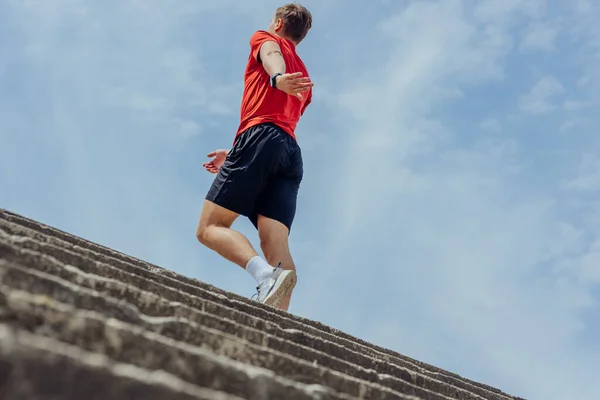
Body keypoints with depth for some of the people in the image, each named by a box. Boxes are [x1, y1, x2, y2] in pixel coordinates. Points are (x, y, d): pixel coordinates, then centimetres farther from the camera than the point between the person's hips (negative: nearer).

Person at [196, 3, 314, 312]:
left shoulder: (266, 38, 18)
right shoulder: (303, 84, 36)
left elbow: (271, 55, -8)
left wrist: (278, 78, -32)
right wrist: (234, 156, 48)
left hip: (261, 137, -6)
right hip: (292, 154, 7)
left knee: (209, 229, -8)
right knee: (276, 247, -9)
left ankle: (265, 273, -34)